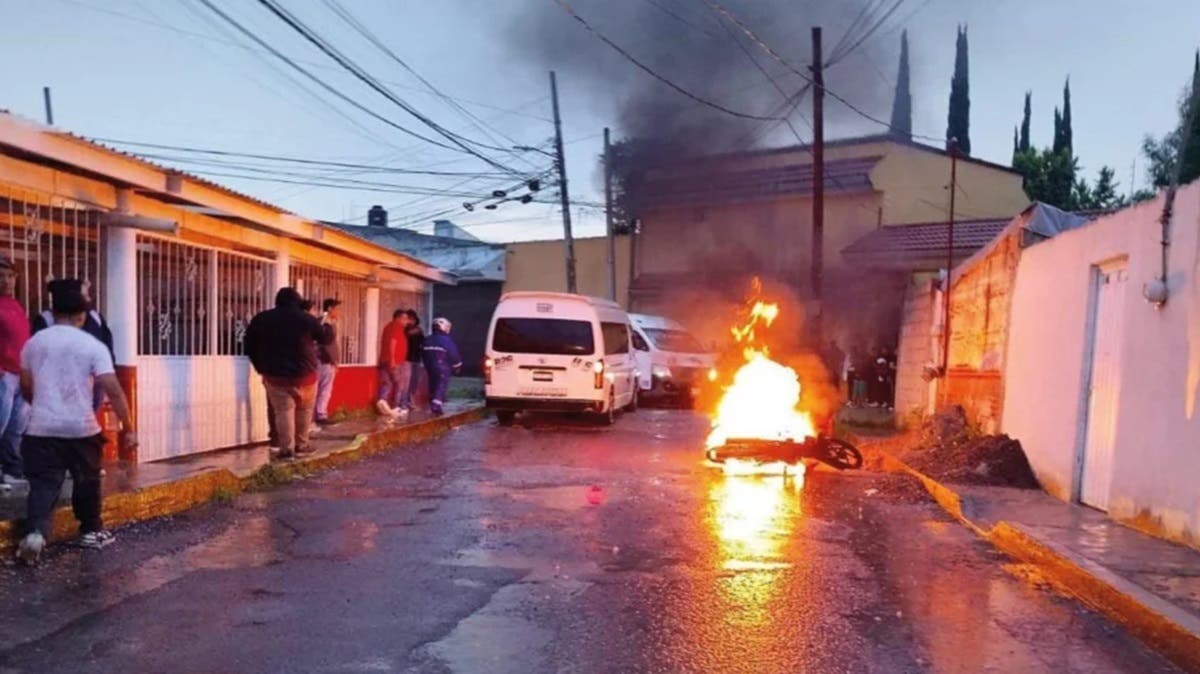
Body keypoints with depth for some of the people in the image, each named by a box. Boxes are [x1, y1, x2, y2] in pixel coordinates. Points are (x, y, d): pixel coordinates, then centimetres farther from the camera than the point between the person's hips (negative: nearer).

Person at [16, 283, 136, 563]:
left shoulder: (34, 343, 6)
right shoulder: (93, 346, -5)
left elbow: (26, 388, 18)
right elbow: (113, 390, -12)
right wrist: (128, 428, -8)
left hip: (42, 427, 2)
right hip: (82, 427, -2)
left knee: (43, 484, 3)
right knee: (86, 481, 15)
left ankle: (36, 532, -16)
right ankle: (91, 531, 26)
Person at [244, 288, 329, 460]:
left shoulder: (261, 319, 4)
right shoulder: (307, 319, -5)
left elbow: (250, 346, 9)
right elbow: (325, 338, 8)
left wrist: (261, 367, 16)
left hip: (275, 375, 1)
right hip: (304, 375, -1)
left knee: (283, 412, 1)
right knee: (304, 411, 14)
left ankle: (286, 449, -4)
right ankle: (301, 446, 19)